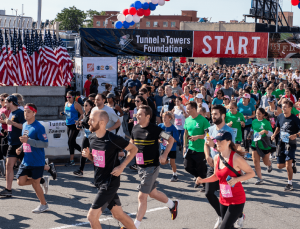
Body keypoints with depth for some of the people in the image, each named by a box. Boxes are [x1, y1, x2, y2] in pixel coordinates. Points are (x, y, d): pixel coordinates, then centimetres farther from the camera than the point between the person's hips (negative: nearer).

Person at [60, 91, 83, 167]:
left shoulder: (76, 105, -9)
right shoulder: (66, 104, 12)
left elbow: (82, 114, -8)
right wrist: (63, 113, 3)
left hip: (74, 126, -8)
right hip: (68, 125, 8)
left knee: (70, 142, -10)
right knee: (73, 143, 10)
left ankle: (71, 161, -3)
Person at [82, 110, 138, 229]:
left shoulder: (113, 139, -19)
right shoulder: (91, 138, 2)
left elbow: (133, 149, -7)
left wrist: (121, 166, -15)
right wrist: (88, 155, -5)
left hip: (110, 182, -7)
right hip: (99, 182, 7)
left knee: (92, 216, -8)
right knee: (118, 214, 16)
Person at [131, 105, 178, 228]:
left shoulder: (155, 129, -16)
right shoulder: (135, 128, 2)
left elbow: (171, 139, -6)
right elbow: (132, 141, 21)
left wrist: (164, 155, -13)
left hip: (152, 166, -7)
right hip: (140, 166, 7)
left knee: (142, 196, -8)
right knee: (152, 192, 21)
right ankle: (172, 204, 47)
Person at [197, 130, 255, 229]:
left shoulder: (236, 158, -18)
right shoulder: (216, 158, 2)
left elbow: (251, 173, -11)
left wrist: (236, 179, -25)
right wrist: (202, 180, 1)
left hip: (236, 201, -7)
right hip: (223, 200, 7)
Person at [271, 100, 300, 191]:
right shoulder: (280, 117, 1)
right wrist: (274, 134, 2)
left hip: (291, 144, -5)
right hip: (282, 143, 6)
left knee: (288, 165, -13)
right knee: (280, 166, 9)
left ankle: (290, 184, 5)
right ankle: (292, 163, 40)